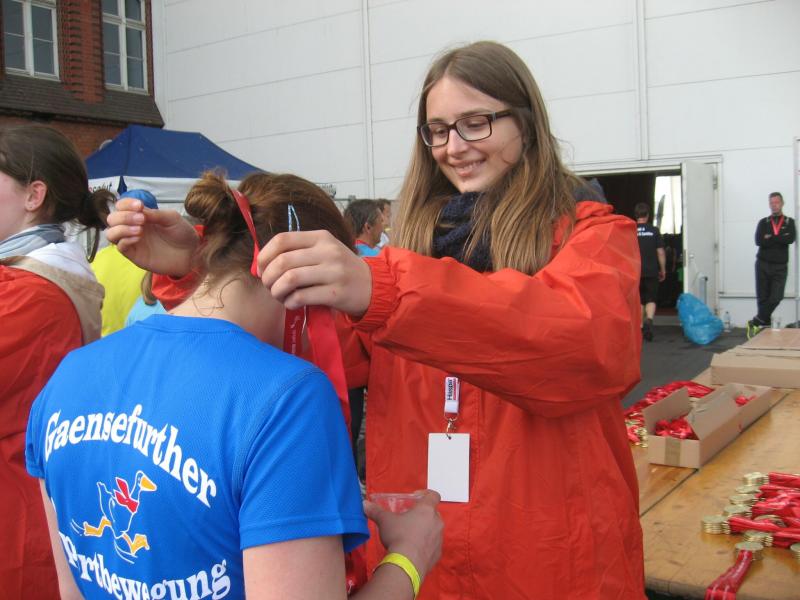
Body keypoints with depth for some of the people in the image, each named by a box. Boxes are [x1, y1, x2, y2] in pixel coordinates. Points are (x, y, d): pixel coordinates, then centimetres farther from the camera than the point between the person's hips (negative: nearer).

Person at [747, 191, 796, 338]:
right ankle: (765, 324, 15)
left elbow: (790, 239, -12)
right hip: (763, 264, 1)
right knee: (762, 298, 2)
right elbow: (759, 241, -9)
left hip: (780, 267, -1)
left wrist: (770, 238, -10)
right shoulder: (763, 223, 8)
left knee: (776, 298, -12)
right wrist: (780, 239, -10)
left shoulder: (789, 222, 7)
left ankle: (755, 323, 0)